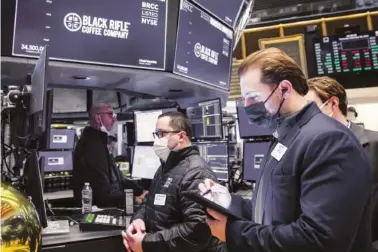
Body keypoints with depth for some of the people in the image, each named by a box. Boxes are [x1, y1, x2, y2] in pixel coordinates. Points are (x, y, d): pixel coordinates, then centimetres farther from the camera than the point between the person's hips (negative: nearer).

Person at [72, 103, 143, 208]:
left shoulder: (99, 141, 17)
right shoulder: (91, 145, -16)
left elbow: (115, 177, 15)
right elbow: (103, 189, -22)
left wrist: (140, 192, 5)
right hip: (96, 206, -9)